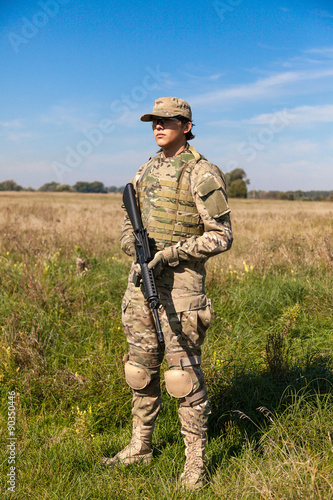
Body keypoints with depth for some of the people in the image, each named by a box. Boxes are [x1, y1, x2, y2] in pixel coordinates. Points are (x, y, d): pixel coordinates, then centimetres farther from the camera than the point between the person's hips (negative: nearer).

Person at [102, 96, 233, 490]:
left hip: (181, 282, -7)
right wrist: (136, 250, -4)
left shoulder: (202, 174, -9)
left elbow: (221, 236, -11)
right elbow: (129, 223, 18)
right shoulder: (146, 170, 12)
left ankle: (195, 459, 15)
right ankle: (140, 446, 31)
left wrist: (169, 254, -18)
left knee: (184, 373, -1)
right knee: (140, 368, 14)